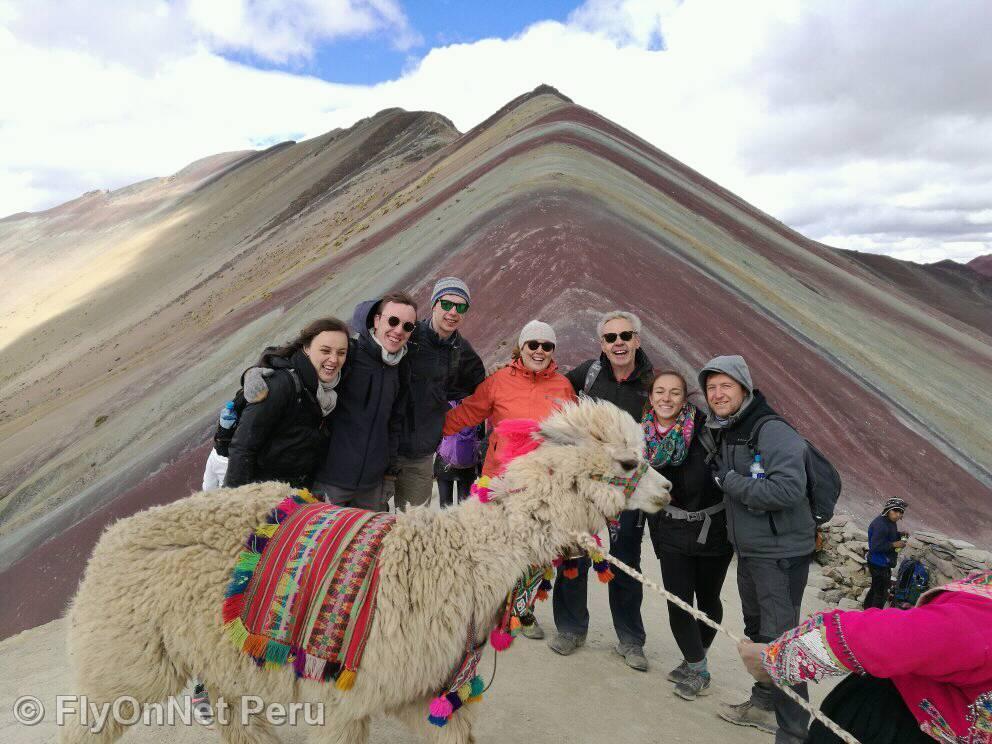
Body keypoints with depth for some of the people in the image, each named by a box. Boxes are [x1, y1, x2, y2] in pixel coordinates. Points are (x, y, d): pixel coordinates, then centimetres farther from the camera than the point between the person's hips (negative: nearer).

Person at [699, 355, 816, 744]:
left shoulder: (773, 431, -20)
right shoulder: (724, 434, 8)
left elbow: (788, 490, -30)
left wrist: (731, 480, -23)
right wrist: (727, 480, 1)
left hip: (781, 553, -9)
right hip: (748, 549, 9)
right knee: (757, 631, 21)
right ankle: (765, 704, 39)